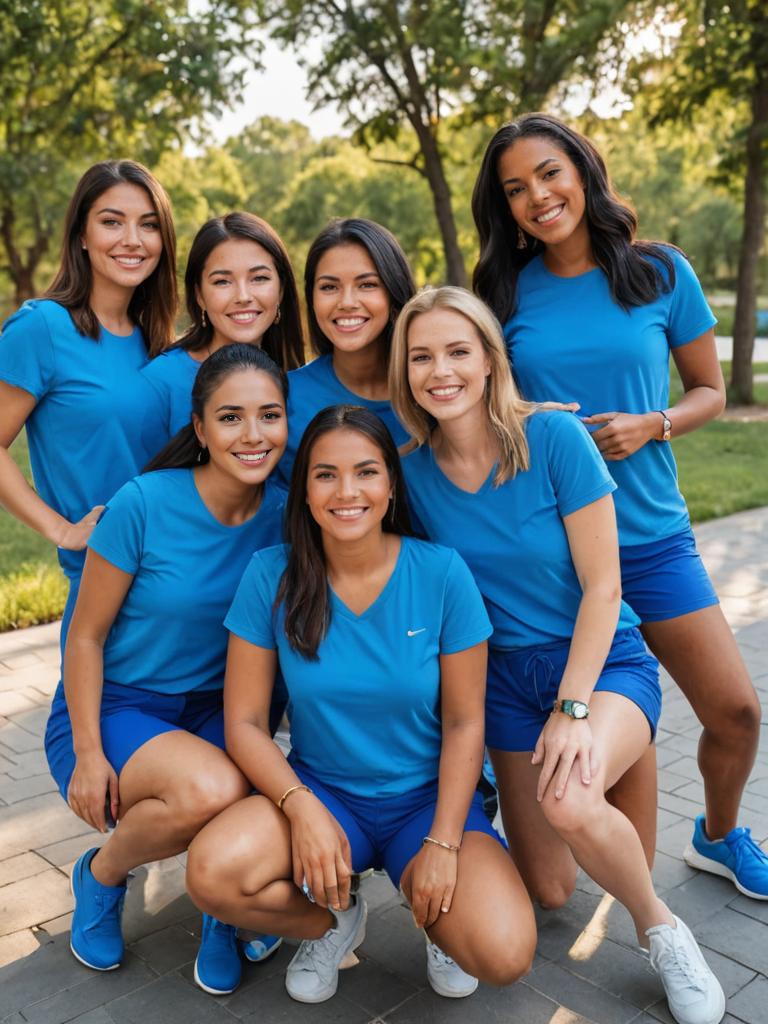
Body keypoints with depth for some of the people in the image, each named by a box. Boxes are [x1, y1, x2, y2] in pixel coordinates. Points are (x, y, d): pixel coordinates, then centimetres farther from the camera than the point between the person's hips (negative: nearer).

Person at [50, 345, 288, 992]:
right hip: (114, 708, -3)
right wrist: (87, 753, -12)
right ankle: (102, 874, 3)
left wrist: (263, 731, -1)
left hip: (216, 711, 3)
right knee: (211, 789, -33)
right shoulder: (143, 504, -18)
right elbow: (87, 635, -9)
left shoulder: (285, 514, -7)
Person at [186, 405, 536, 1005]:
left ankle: (437, 917, 14)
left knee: (504, 955, -25)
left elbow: (465, 722, -7)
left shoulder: (441, 573, -13)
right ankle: (334, 922, 7)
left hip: (429, 796, -1)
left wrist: (443, 842, -15)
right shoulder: (271, 576, -10)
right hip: (320, 791, 2)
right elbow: (245, 722, -7)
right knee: (212, 873, -28)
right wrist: (302, 807, -21)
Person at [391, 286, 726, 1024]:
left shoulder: (554, 438, -19)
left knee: (571, 803, -34)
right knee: (548, 889, 7)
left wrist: (574, 710, -21)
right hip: (506, 676, 4)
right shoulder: (411, 466, -9)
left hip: (603, 661, -3)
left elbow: (602, 586, -16)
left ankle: (660, 928, -3)